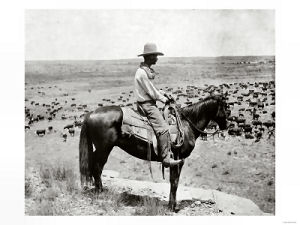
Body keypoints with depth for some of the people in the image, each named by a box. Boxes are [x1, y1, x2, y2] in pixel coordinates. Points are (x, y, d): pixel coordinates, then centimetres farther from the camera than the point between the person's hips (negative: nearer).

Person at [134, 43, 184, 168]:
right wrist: (164, 99, -4)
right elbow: (152, 93, -17)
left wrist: (162, 93, 9)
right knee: (163, 129, -19)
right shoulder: (142, 73, -19)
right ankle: (166, 159, -22)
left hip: (149, 104, 11)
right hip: (146, 105, -11)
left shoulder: (147, 71, 14)